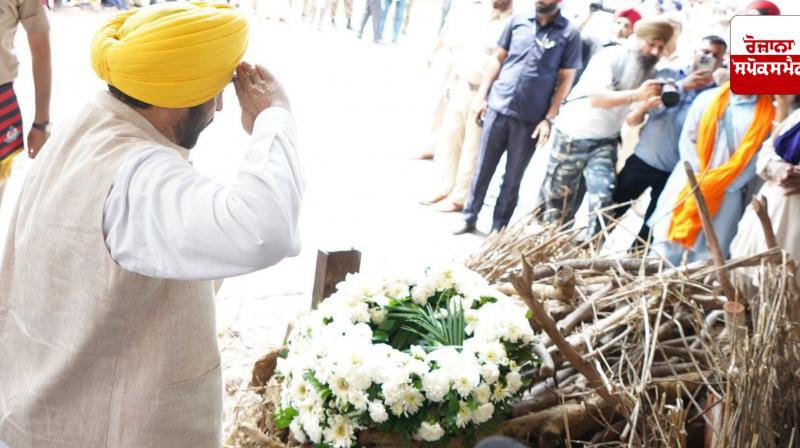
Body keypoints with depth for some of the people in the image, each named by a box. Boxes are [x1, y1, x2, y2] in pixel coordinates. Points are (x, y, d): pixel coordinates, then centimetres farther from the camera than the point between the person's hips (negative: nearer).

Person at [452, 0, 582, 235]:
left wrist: (548, 119, -8)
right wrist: (482, 95, 5)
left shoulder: (569, 33, -5)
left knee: (512, 178, 9)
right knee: (482, 169, 11)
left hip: (530, 120, -2)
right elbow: (498, 59, 11)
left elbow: (566, 79, -4)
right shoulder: (518, 21, 4)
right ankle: (469, 218, 26)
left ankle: (498, 229, 23)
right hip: (497, 109, 3)